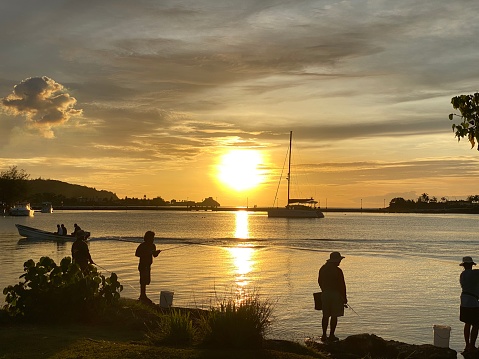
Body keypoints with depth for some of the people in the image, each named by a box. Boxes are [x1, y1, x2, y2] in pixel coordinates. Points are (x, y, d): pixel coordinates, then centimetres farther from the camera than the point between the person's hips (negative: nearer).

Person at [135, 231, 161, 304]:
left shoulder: (152, 246, 10)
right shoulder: (142, 245, -13)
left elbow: (154, 255, 16)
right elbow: (136, 254, -16)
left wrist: (157, 252, -6)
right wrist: (146, 254, -23)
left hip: (148, 266, 9)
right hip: (143, 265, -9)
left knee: (147, 281, 14)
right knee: (143, 281, -7)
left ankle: (142, 296, 25)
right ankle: (143, 296, -1)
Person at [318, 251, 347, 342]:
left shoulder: (323, 269, 6)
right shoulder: (337, 271, -14)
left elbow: (320, 282, 15)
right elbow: (342, 285, -12)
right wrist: (344, 297, -2)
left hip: (325, 294, 6)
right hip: (336, 295, -6)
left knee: (325, 316, 12)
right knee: (334, 316, 2)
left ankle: (324, 335, 13)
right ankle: (331, 336, 4)